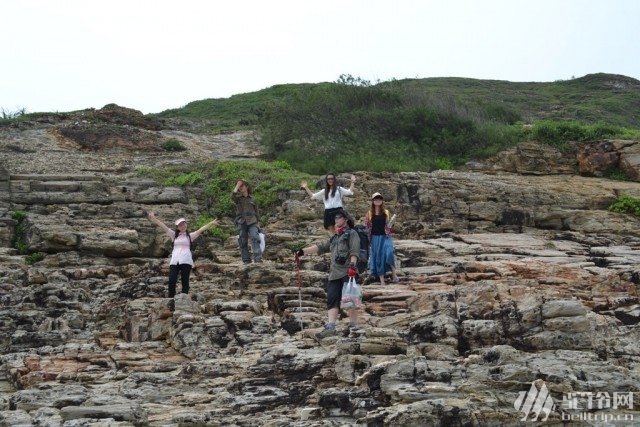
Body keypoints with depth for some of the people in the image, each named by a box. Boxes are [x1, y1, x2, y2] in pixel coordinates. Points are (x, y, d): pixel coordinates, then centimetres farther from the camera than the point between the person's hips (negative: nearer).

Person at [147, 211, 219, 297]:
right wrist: (153, 217, 8)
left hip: (186, 261, -1)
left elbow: (201, 229, 6)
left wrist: (212, 223, -1)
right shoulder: (174, 235, 17)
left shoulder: (190, 236, 13)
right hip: (174, 261, 1)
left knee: (185, 282, 0)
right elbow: (162, 226, 13)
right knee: (171, 281, -9)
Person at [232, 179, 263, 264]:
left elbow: (257, 212, 21)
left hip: (252, 222, -1)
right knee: (243, 242, -5)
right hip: (241, 222, 1)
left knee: (255, 238, -20)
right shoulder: (238, 198, 16)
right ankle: (246, 260, -5)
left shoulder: (252, 200, 19)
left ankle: (258, 258, -32)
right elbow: (232, 196, -9)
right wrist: (237, 186, -2)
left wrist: (257, 222, 8)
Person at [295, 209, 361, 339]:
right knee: (332, 300, -5)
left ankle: (353, 327, -2)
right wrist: (303, 251, 9)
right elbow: (319, 247, 20)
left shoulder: (352, 234, 3)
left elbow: (354, 251, -12)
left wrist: (352, 264, -28)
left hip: (348, 273, -7)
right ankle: (330, 327, -13)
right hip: (335, 273, 7)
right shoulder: (334, 238, 27)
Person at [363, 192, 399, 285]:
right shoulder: (369, 213, 4)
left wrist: (390, 225, -6)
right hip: (375, 238, 1)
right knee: (377, 257, 1)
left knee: (389, 253, -25)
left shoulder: (386, 213, 7)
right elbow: (365, 226, 6)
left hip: (385, 237, 0)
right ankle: (382, 280, 7)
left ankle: (394, 274, -16)